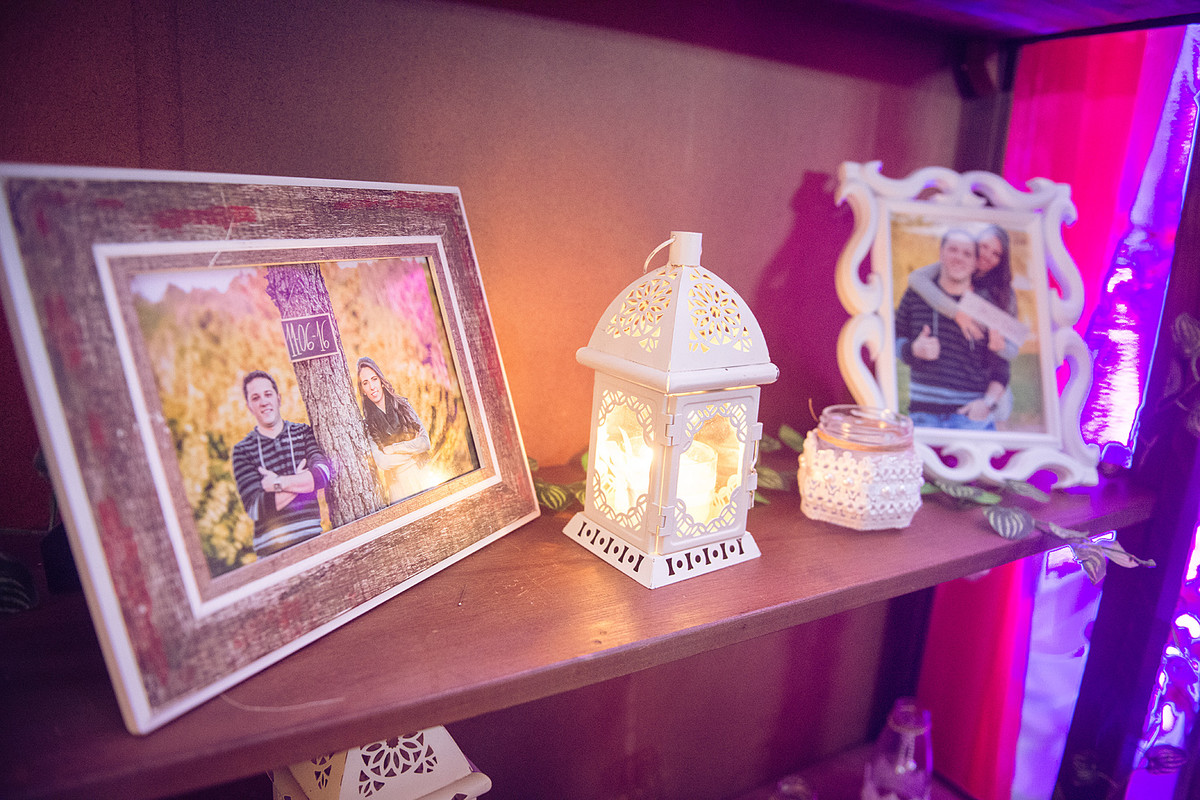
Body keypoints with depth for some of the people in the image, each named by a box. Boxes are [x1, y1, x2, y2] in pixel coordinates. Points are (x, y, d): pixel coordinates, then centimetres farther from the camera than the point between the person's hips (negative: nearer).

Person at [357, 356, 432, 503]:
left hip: (420, 476, 2)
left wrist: (392, 449, -11)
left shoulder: (403, 404, 1)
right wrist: (413, 448, -8)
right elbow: (382, 462, -12)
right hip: (397, 484, -2)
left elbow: (426, 442, -5)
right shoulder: (366, 423, -5)